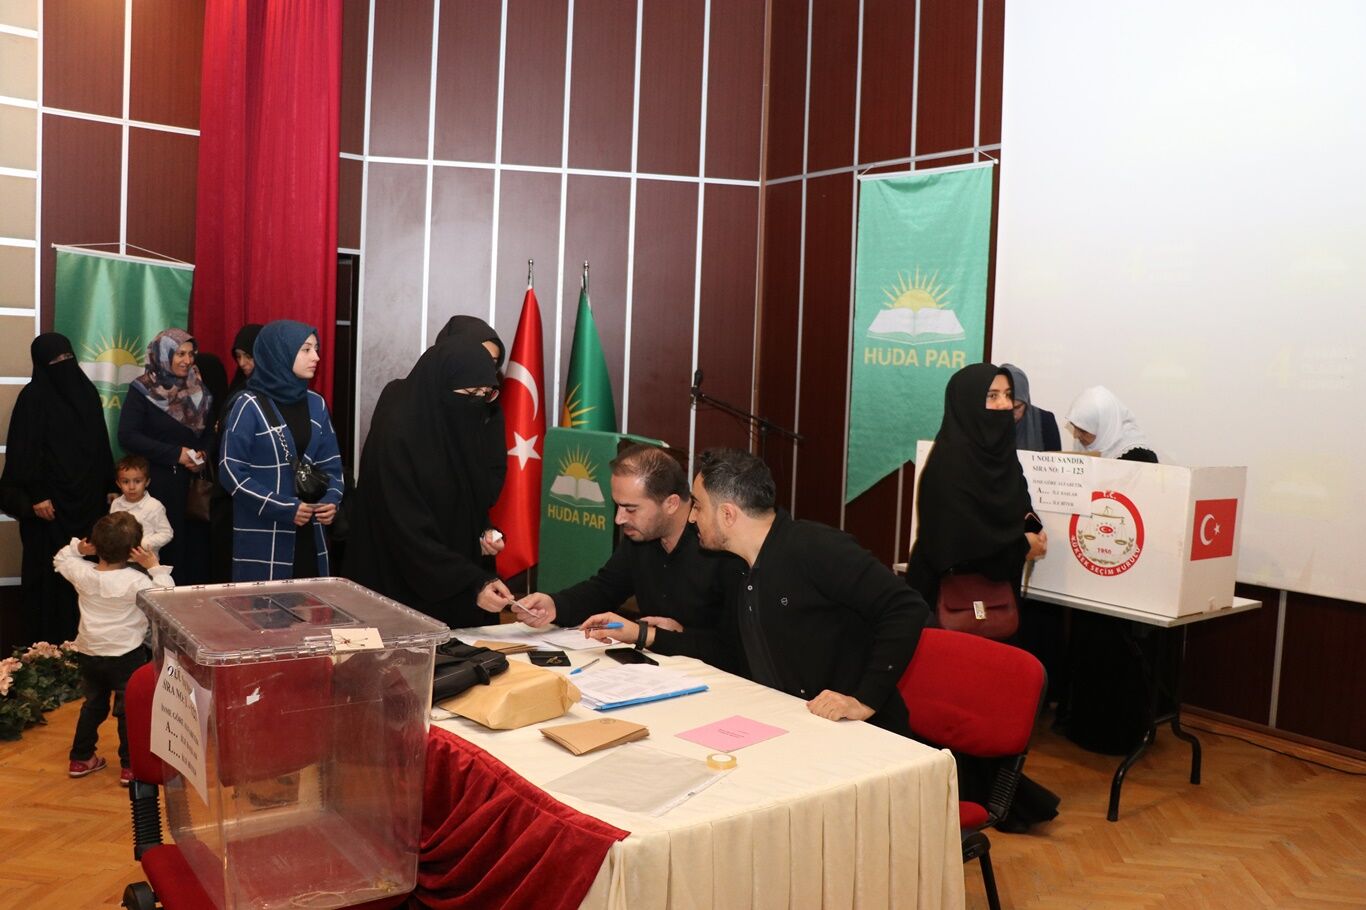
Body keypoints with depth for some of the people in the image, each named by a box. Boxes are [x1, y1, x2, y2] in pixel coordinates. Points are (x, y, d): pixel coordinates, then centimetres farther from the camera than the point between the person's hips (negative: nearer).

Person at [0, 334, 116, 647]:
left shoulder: (87, 392, 9)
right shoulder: (33, 397, -8)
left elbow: (101, 445, 13)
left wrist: (109, 486, 11)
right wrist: (35, 496, -17)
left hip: (87, 495, 5)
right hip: (50, 498, -5)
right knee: (47, 566, 1)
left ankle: (80, 630, 17)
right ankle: (43, 636, 10)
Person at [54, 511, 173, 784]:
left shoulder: (83, 573, -6)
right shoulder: (136, 581, -22)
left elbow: (60, 560, 15)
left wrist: (77, 549, -2)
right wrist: (155, 567, -18)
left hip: (89, 654, 5)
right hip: (126, 656, -5)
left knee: (92, 705, 24)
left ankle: (80, 758, 34)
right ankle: (130, 766, 11)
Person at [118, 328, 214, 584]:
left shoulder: (198, 390, 9)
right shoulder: (142, 390, -5)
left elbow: (208, 431, 15)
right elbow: (127, 436, -11)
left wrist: (203, 454, -7)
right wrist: (175, 454, -15)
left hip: (192, 481, 4)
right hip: (155, 482, -4)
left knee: (192, 542, -1)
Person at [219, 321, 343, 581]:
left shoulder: (316, 404, 8)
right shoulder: (250, 406, -8)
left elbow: (330, 463, 11)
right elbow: (231, 472, -11)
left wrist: (331, 499, -9)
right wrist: (284, 508, -17)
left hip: (309, 533, 5)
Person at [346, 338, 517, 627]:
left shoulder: (460, 428, 4)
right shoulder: (397, 434, -20)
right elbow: (409, 532, -24)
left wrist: (484, 533, -1)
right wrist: (474, 584, -30)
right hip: (404, 595, -7)